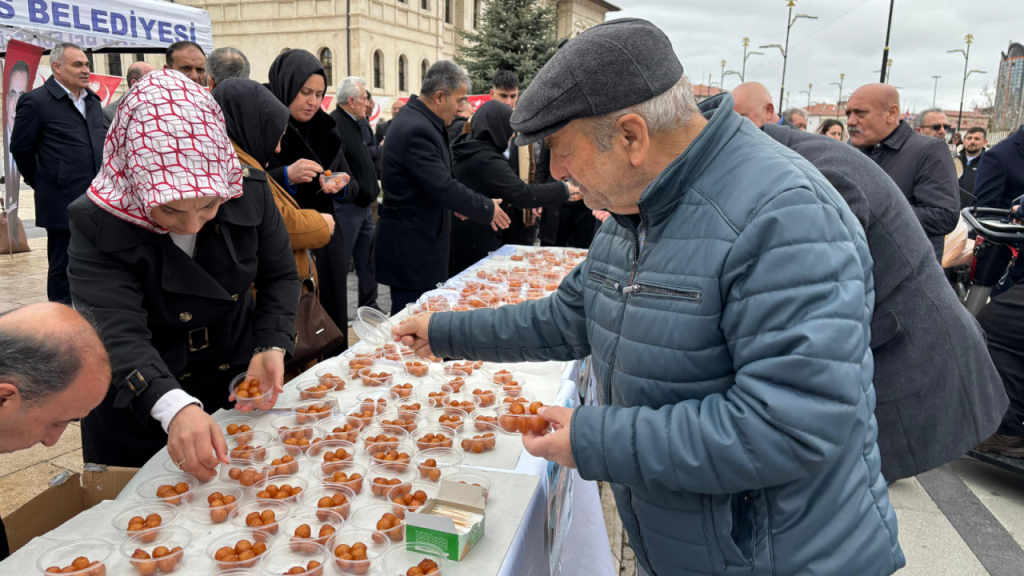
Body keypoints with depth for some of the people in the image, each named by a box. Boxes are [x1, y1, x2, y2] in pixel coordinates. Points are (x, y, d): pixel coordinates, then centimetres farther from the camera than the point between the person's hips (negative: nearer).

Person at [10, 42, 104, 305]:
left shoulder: (93, 101, 13)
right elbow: (21, 147, -3)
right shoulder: (36, 101, -7)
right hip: (63, 203, -6)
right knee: (63, 269, 4)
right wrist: (41, 183, 3)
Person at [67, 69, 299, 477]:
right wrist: (174, 407, -53)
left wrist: (272, 348, -19)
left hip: (238, 391, 3)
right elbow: (116, 332, -35)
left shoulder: (250, 193, -16)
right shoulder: (97, 224, -25)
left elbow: (280, 276, -2)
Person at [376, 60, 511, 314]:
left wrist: (458, 202, 10)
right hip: (411, 248, -10)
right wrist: (488, 209, -10)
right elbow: (444, 187, -22)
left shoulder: (417, 121, 11)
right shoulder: (416, 130, -21)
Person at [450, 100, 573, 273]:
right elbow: (523, 194, -29)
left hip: (461, 233, 10)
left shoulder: (467, 148, 7)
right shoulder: (486, 160, -23)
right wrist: (564, 189, -20)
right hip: (476, 240, -10)